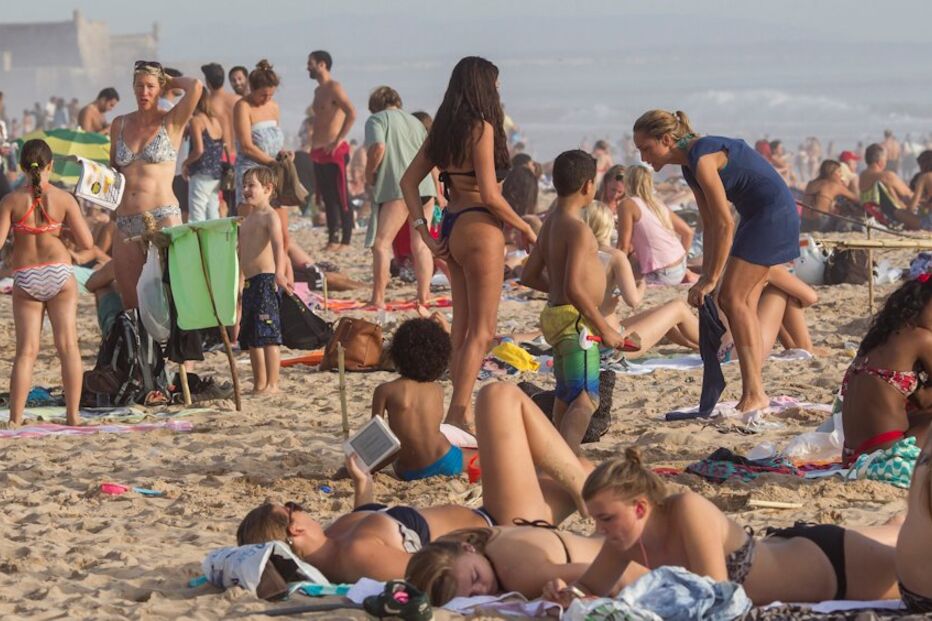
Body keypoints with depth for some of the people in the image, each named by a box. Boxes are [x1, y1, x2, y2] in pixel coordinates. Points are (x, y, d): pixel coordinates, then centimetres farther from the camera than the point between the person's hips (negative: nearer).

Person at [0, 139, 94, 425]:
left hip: (25, 279, 1)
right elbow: (86, 243, -3)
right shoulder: (64, 199, -3)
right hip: (59, 274, -1)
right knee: (68, 345, 2)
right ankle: (73, 415, -1)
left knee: (26, 350, 2)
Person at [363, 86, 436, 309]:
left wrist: (369, 175, -1)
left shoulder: (376, 119, 5)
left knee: (382, 244, -4)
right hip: (425, 187, 6)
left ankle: (378, 299, -9)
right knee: (420, 244, 12)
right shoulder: (415, 121, 24)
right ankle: (424, 295, 10)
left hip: (398, 189, -6)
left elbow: (378, 147, -13)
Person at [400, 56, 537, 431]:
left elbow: (409, 181, 11)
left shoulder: (443, 129, 10)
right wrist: (525, 228, -6)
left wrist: (424, 231, 8)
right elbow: (490, 196, -19)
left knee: (462, 328, 16)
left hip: (451, 227, 8)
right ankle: (458, 415, -5)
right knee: (481, 331, -2)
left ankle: (461, 412, 23)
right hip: (479, 229, -8)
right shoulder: (481, 128, -14)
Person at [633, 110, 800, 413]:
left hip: (773, 214, -10)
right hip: (757, 215, 10)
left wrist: (711, 279, -16)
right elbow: (710, 225, 12)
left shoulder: (702, 159, -20)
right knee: (743, 303, 8)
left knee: (732, 298, -12)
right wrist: (706, 275, 6)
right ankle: (754, 393, 9)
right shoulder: (690, 167, 10)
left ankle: (754, 393, -13)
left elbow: (724, 224, -21)